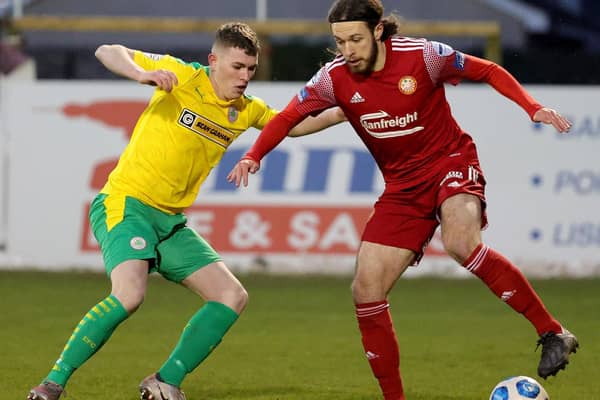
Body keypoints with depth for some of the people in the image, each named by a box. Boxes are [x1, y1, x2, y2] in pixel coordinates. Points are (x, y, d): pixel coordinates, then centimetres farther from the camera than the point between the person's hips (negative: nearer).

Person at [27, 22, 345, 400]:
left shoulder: (246, 110, 8)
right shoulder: (184, 77, -9)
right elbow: (107, 52, -10)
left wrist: (339, 114, 11)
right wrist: (143, 74, -29)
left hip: (172, 221, 7)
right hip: (125, 204, -7)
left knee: (233, 297, 0)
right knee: (129, 294, -30)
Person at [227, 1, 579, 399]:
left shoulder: (422, 56, -16)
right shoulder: (335, 78, -7)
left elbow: (490, 72, -4)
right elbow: (290, 116, 6)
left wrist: (534, 108, -16)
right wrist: (254, 156, -11)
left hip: (450, 162, -5)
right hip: (402, 185, 5)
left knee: (461, 243, -36)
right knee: (367, 291, -6)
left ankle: (553, 333, -26)